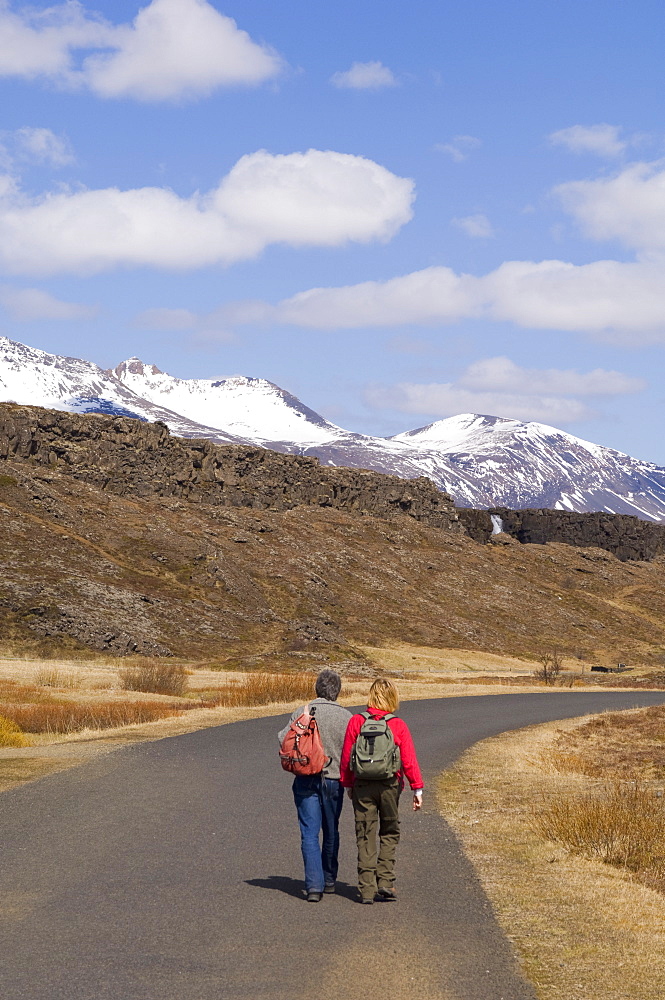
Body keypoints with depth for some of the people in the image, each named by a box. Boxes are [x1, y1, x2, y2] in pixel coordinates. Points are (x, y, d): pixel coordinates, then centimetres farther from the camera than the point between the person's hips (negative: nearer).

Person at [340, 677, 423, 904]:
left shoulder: (356, 722, -2)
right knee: (389, 833, 14)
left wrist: (348, 784, 15)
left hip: (362, 785, 0)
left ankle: (367, 888, 2)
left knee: (365, 837, 5)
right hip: (390, 785, 0)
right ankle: (385, 882, 4)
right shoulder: (398, 725, -5)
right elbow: (409, 760, -5)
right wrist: (417, 788, 2)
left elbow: (346, 757, 2)